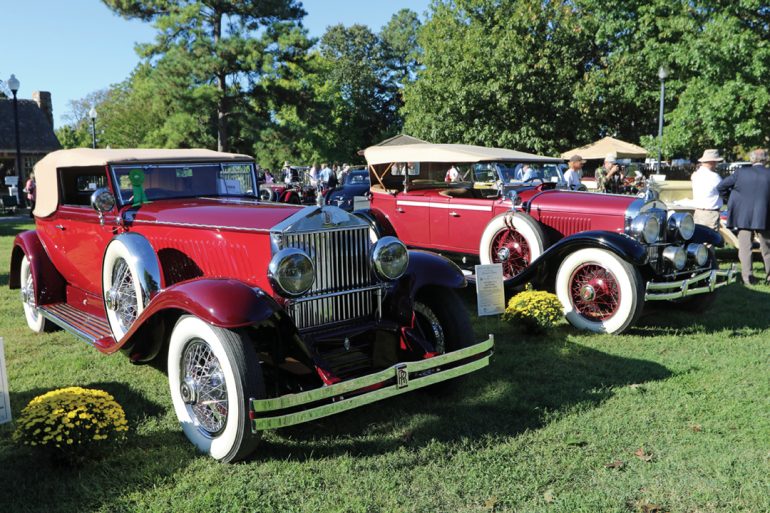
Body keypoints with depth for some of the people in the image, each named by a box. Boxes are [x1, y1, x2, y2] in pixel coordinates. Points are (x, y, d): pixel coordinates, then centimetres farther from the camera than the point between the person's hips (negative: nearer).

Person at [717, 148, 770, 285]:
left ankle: (747, 277, 3)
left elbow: (721, 186, -2)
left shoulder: (741, 172, -5)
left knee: (745, 247, 6)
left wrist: (732, 196, 12)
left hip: (743, 216, -1)